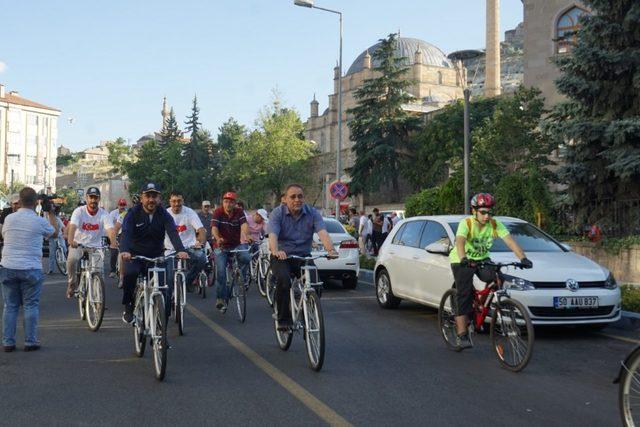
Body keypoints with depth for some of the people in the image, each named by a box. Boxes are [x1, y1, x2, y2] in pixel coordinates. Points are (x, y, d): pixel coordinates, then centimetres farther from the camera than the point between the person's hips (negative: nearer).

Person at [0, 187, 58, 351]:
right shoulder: (39, 221, -9)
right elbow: (55, 233, 11)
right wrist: (49, 212, 20)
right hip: (31, 269, -3)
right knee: (31, 306, 5)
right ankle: (30, 341, 6)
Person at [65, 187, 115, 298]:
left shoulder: (104, 214, -6)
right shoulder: (79, 211, -9)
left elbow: (110, 229, -21)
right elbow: (72, 226, -25)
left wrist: (114, 243, -41)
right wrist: (71, 240, -45)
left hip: (96, 247, 1)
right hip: (78, 244, -1)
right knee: (72, 259, -30)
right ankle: (72, 283, -5)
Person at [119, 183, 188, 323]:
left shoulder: (164, 215, -5)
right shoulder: (133, 213, -8)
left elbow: (173, 233, -21)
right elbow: (126, 233, -24)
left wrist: (181, 250, -41)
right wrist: (124, 251, -45)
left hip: (156, 256, 2)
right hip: (135, 255, -2)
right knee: (130, 273, -30)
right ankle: (128, 308, -10)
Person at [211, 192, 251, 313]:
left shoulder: (239, 212, -5)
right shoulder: (218, 212, -9)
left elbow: (244, 225, -22)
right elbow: (214, 228, -23)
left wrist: (246, 235, -45)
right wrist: (218, 238, -45)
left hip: (237, 245, 1)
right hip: (222, 246, -1)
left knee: (246, 257, -29)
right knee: (221, 271, -11)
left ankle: (242, 278, 2)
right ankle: (221, 299, 4)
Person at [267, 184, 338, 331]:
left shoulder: (313, 213, -1)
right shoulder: (277, 213, -5)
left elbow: (322, 232, -17)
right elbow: (273, 235, -21)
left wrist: (330, 250, -37)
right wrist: (276, 251, -43)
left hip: (303, 256, 2)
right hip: (281, 257, -2)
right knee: (284, 280, -31)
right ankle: (283, 319, -13)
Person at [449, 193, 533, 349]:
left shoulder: (495, 224, -15)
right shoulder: (466, 223, -25)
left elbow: (510, 241, -25)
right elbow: (460, 242, -42)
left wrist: (523, 258, -41)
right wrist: (464, 259, -61)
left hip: (481, 259, 4)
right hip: (461, 261, -4)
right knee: (465, 294, -15)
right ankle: (462, 335, -13)